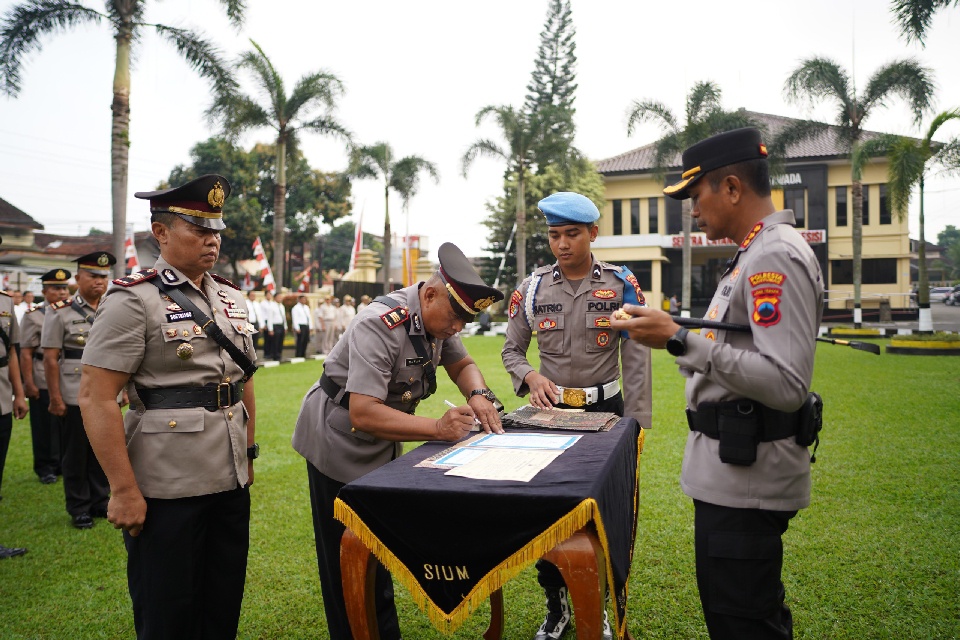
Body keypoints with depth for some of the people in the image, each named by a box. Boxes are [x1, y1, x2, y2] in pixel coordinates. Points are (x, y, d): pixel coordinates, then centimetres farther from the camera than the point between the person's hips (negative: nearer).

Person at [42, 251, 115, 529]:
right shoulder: (60, 313, -3)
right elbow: (50, 359, -6)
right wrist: (55, 398, -9)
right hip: (75, 399, -3)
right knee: (76, 455, 7)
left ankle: (101, 501, 25)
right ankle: (79, 509, 19)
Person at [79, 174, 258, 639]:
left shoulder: (232, 298, 10)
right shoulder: (133, 300, -10)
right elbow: (96, 397, -14)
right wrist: (123, 490, -16)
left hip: (231, 482, 6)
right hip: (166, 491, -6)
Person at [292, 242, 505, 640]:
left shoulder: (438, 316, -6)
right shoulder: (380, 325, -31)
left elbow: (462, 364, 8)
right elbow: (363, 414, -37)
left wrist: (479, 395, -14)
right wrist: (437, 428, -42)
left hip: (383, 447, 8)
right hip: (339, 444, -8)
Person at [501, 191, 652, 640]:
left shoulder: (621, 285, -5)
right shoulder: (532, 288, 0)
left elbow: (637, 359, -5)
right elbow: (511, 349, 7)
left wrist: (635, 424, -8)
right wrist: (531, 377, -14)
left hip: (605, 409, -1)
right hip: (551, 409, 2)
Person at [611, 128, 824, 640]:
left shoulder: (776, 257, -19)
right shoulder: (757, 254, 13)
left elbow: (786, 384, -28)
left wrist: (681, 341, -27)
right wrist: (672, 334, 13)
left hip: (745, 481, -10)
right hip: (734, 475, 10)